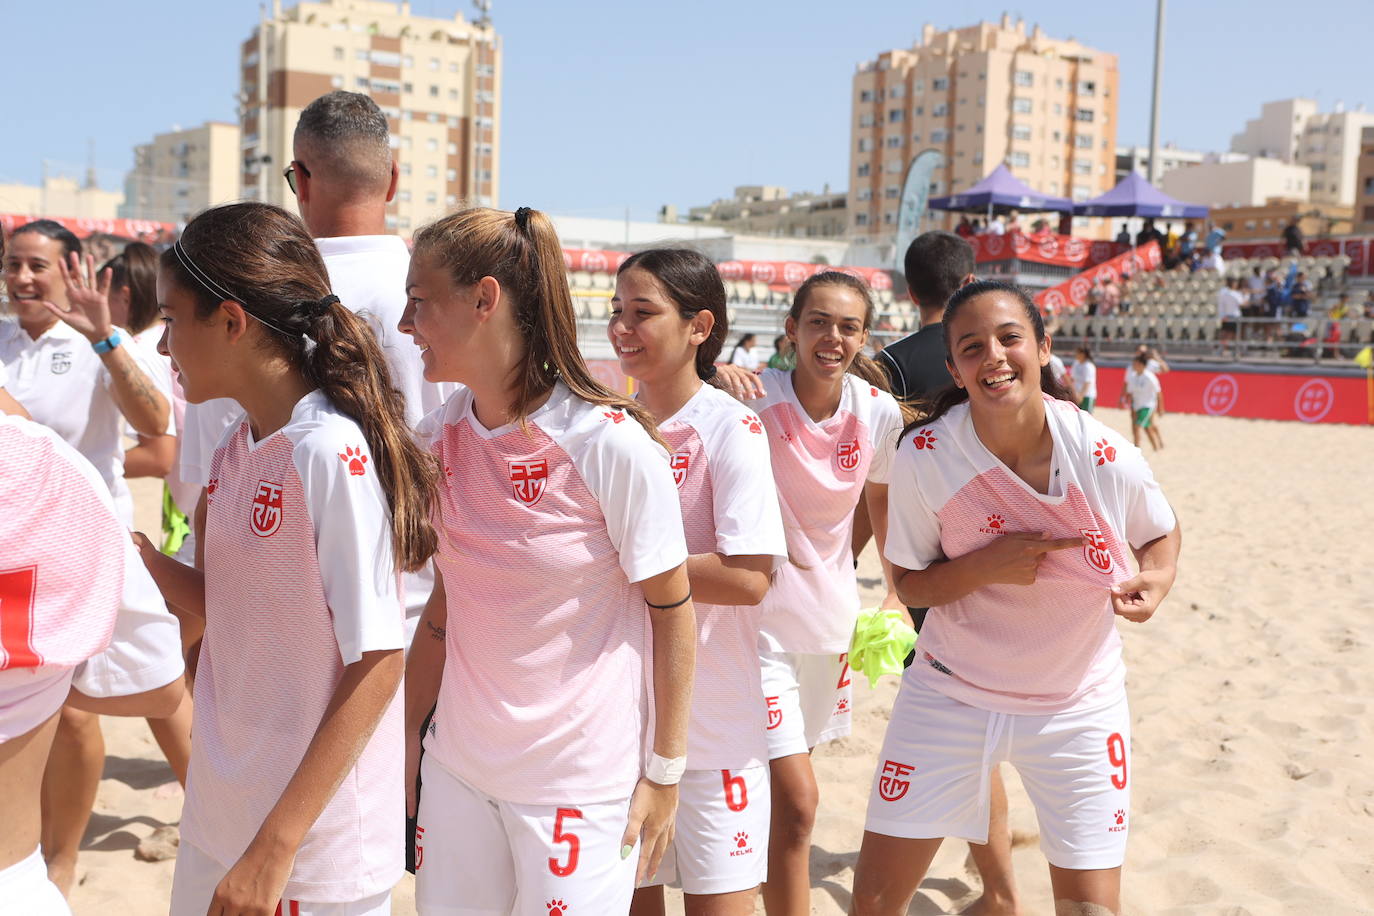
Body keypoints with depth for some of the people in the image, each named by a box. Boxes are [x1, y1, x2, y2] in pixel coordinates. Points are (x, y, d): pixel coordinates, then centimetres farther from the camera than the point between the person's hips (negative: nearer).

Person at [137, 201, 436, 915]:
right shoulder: (237, 446, 4)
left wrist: (276, 846, -20)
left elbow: (378, 662, -21)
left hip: (313, 833, -7)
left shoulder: (332, 453, -21)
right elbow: (227, 608, 10)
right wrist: (140, 554, -5)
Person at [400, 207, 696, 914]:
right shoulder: (439, 438, -1)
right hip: (457, 766, 5)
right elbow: (447, 597, 9)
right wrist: (409, 735, 10)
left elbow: (672, 610, -10)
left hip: (581, 778, -5)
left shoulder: (610, 443, -18)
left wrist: (664, 775, -7)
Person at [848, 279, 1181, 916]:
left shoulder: (1105, 457, -16)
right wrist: (985, 565, -23)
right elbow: (910, 584, -5)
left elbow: (1160, 534, 5)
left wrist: (1156, 580, -16)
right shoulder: (923, 455, -16)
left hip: (1077, 706, 0)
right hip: (950, 696, 0)